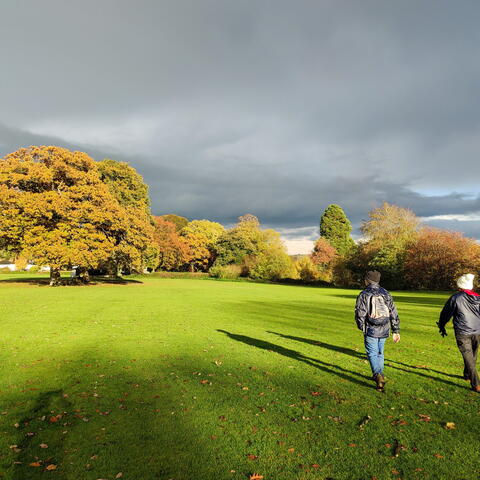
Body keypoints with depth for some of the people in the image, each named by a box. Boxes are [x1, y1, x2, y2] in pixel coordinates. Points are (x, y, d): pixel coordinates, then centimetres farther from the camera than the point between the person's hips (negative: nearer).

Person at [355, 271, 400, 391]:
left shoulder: (364, 295, -7)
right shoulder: (386, 294, 8)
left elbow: (360, 314, -11)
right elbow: (394, 314, 8)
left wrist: (362, 327, 6)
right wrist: (396, 331, 12)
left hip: (371, 330, -5)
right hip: (384, 331, 5)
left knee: (372, 354, -1)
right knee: (380, 353, 20)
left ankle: (378, 375, -19)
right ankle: (379, 375, 30)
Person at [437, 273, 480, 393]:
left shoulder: (455, 298, -8)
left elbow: (446, 313, -1)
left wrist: (442, 326, 13)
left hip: (462, 333, -5)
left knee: (468, 358, -2)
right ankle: (467, 375, 37)